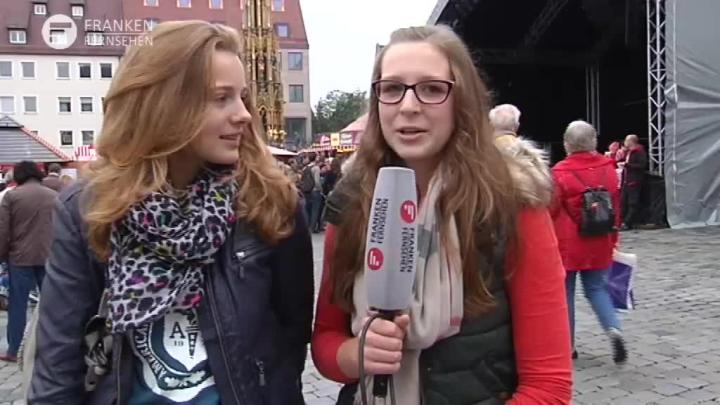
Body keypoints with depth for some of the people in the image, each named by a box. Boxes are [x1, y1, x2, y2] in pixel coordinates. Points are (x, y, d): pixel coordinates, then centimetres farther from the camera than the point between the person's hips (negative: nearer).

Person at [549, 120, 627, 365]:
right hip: (599, 244, 4)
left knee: (565, 293, 9)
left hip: (567, 244, -4)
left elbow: (551, 211, -11)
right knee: (596, 288, 17)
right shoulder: (608, 168, 0)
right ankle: (614, 329, -5)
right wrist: (612, 239, 19)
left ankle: (567, 346, 16)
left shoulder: (560, 172, -14)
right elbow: (616, 206, 8)